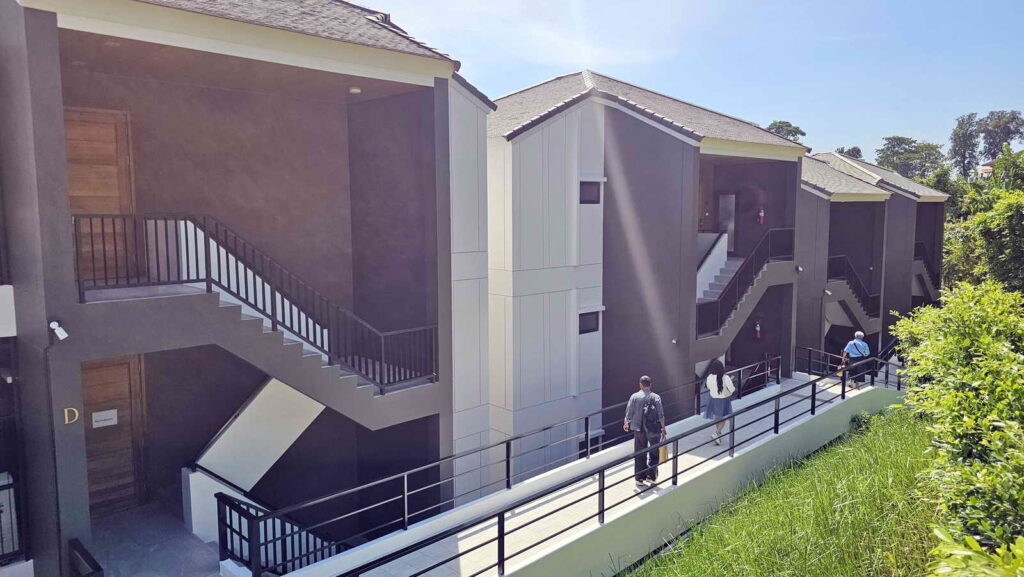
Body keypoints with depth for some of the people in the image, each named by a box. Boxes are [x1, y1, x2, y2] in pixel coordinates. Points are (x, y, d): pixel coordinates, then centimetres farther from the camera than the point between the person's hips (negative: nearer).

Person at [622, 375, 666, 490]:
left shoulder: (634, 397, -5)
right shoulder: (656, 397, -6)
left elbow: (629, 413, 1)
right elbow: (661, 415, -7)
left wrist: (626, 424, 18)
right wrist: (663, 428, 3)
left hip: (639, 430, 1)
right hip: (654, 429, -1)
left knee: (639, 455, 9)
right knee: (654, 454, 14)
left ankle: (639, 479, 14)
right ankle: (651, 477, 15)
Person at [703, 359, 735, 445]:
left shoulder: (710, 377, -15)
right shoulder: (726, 378, -22)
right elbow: (732, 390, -14)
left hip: (714, 399, 3)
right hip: (724, 400, -3)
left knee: (716, 418, 22)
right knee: (723, 419, 10)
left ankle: (718, 433, 35)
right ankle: (716, 433, -8)